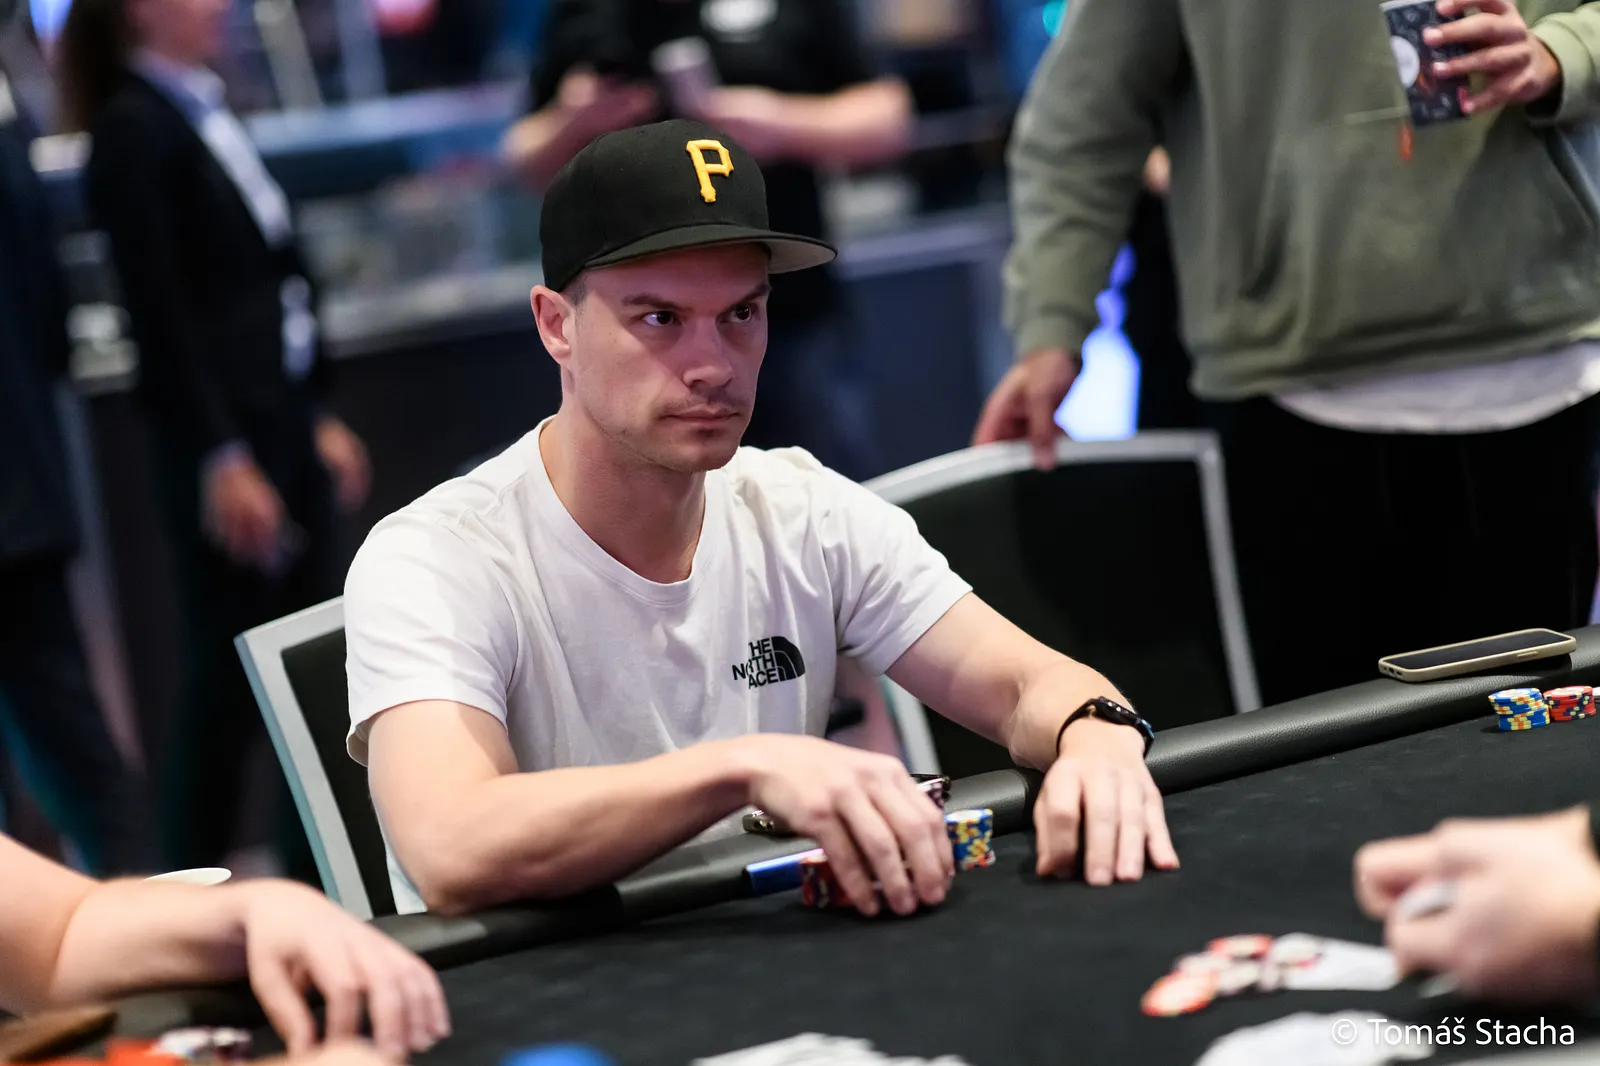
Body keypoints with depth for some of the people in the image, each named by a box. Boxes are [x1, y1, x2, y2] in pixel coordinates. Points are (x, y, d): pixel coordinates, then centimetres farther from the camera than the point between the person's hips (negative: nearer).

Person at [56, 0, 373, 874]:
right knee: (228, 677, -2)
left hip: (283, 418, 8)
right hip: (220, 435, -8)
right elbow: (160, 317, -15)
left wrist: (320, 415, 16)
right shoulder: (131, 132, -11)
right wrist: (221, 461, -18)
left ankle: (316, 875, 21)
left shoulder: (206, 112, 13)